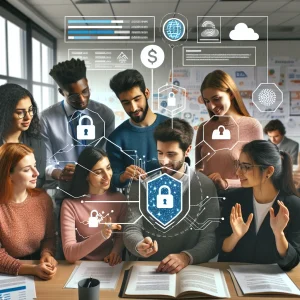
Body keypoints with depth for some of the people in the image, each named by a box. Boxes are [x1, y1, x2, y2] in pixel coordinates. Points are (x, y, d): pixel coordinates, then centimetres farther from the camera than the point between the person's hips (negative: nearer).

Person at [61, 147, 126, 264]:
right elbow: (69, 254, -17)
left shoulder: (119, 199, -1)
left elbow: (121, 234, 9)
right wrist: (102, 235, -31)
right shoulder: (70, 204, -11)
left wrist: (116, 250, -12)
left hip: (109, 264, 3)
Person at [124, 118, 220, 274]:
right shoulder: (142, 184, 1)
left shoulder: (205, 186, -2)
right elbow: (132, 228, -5)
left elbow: (211, 238, -5)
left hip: (190, 269, -1)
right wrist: (139, 247, -27)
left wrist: (187, 257, -24)